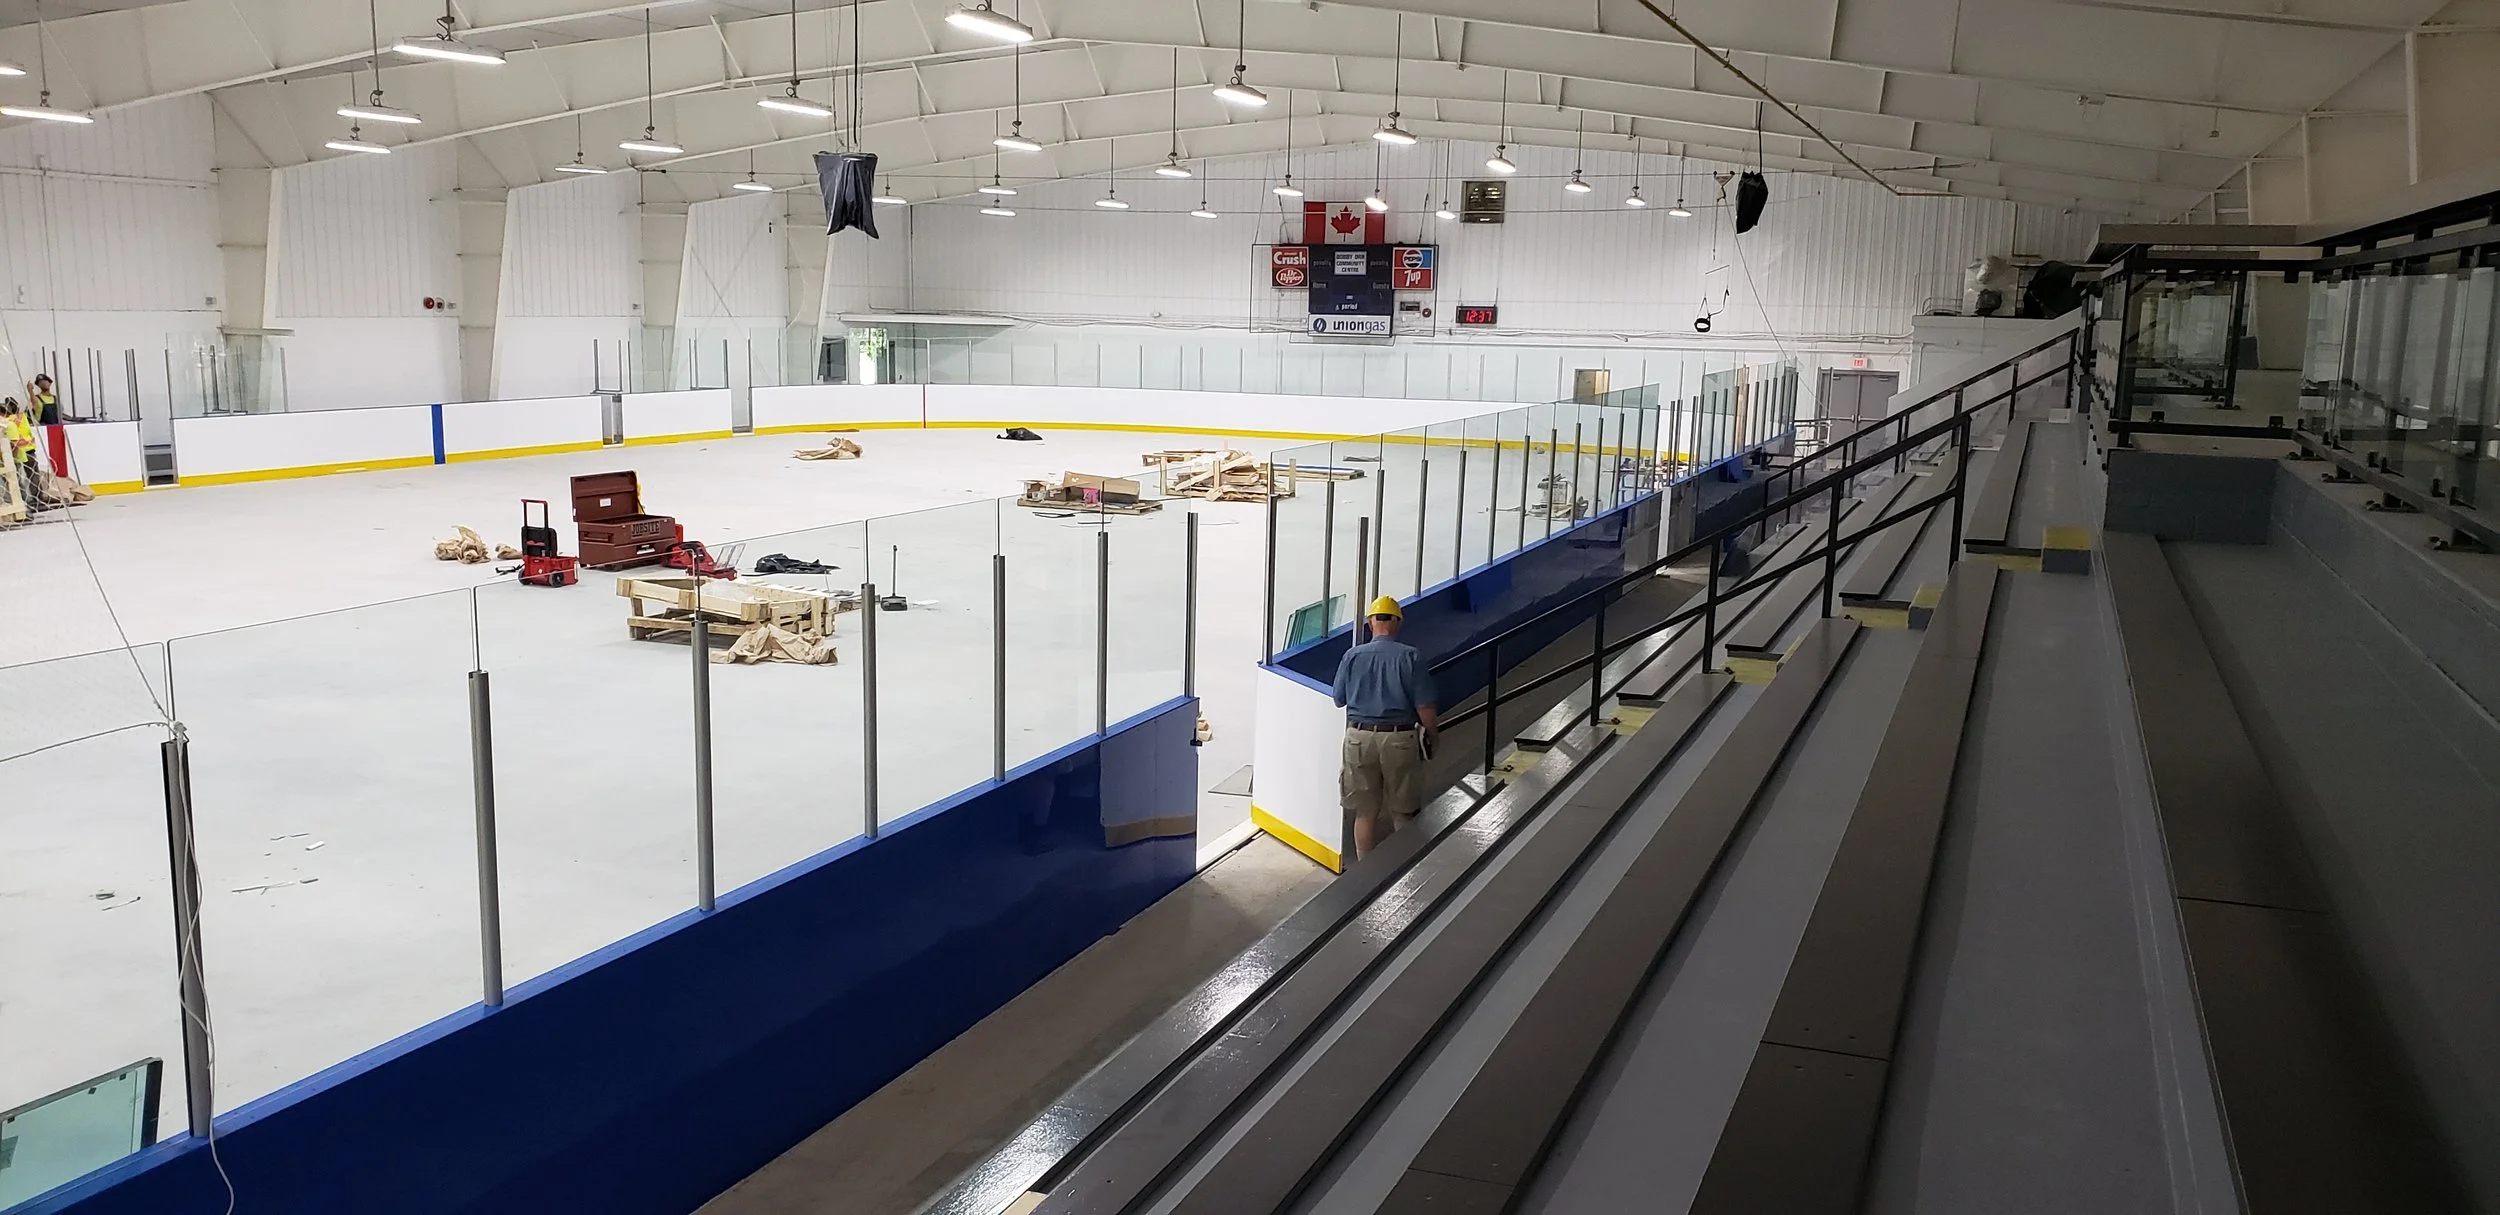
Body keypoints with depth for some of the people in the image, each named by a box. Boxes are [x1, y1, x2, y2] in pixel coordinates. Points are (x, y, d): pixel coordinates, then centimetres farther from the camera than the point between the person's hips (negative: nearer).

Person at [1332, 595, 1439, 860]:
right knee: (1402, 812, 14)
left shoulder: (1353, 655, -4)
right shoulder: (1410, 657, -9)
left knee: (1365, 812, 11)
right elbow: (1425, 707, -10)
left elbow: (1339, 701, 6)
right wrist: (1433, 735, 8)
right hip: (1399, 739, -1)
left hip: (1360, 738, 1)